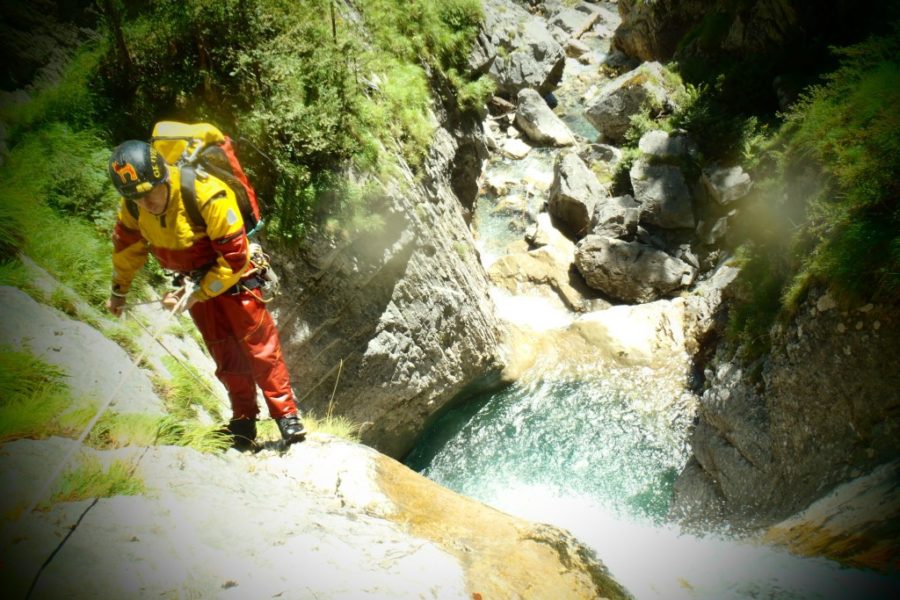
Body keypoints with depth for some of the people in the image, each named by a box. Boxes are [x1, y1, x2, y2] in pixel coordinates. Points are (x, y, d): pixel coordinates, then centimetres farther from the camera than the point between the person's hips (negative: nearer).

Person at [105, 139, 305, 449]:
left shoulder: (208, 196, -33)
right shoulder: (133, 204, -14)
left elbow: (235, 258, -28)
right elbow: (126, 243, 7)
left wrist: (197, 295, -25)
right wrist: (119, 291, 18)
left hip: (234, 276, -5)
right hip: (195, 281, 5)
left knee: (260, 346, -4)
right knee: (225, 353, 7)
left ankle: (286, 414, 5)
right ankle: (244, 420, 18)